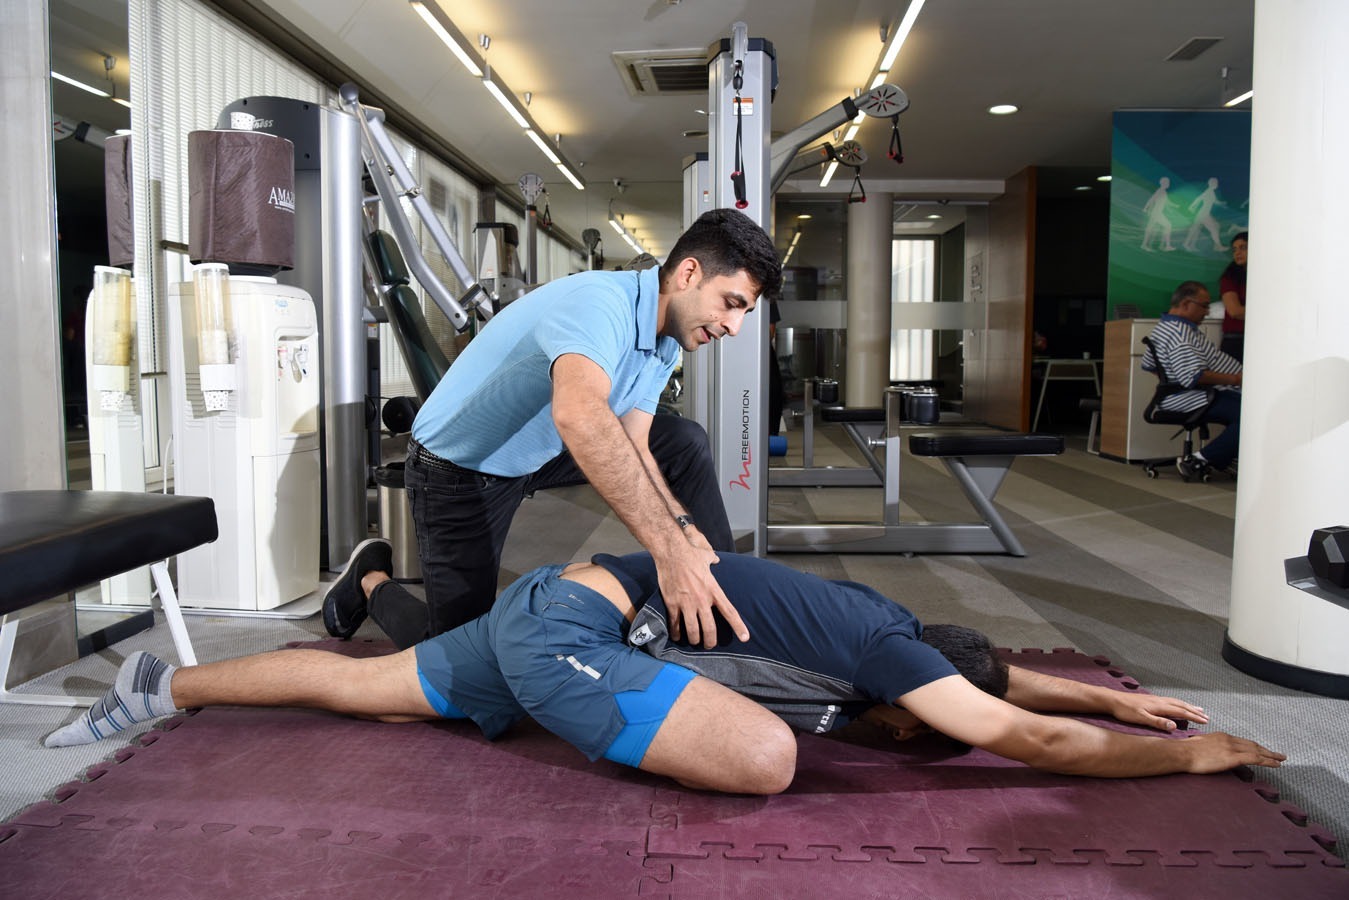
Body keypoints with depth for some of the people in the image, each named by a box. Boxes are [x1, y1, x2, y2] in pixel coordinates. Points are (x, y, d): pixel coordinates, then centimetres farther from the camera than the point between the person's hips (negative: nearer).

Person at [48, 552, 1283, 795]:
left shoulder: (883, 626, 11)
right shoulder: (885, 649, -12)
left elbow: (997, 675, 27)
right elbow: (1027, 739, -12)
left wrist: (1118, 695, 27)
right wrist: (1189, 755, 1)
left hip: (549, 610, 9)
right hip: (574, 626, -9)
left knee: (361, 690, 21)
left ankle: (163, 686, 32)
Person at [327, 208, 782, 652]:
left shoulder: (666, 346, -4)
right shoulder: (602, 302, -34)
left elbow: (632, 449, -10)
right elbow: (578, 413, -55)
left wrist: (685, 530, -27)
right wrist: (671, 550, -58)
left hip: (541, 451, 8)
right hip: (459, 469, -8)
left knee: (685, 442, -2)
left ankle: (722, 587, 6)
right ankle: (371, 577, 23)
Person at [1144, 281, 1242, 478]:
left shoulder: (1164, 327, 17)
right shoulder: (1180, 333, -18)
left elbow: (1148, 364, 29)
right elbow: (1194, 376, -27)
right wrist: (1235, 379, -21)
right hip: (1191, 399, -12)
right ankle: (1199, 461, -19)